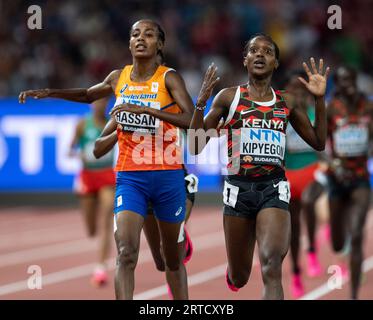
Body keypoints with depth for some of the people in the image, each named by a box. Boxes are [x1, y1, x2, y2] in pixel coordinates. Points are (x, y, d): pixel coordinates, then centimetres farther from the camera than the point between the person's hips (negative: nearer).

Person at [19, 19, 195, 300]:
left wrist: (144, 109, -28)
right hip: (130, 176, 2)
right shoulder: (119, 78, 6)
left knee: (173, 259, 10)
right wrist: (50, 93, 18)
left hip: (168, 176, -2)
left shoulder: (169, 78, -7)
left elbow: (191, 120, -22)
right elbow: (88, 95, 29)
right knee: (126, 253, -18)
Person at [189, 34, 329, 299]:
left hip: (274, 188, 0)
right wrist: (201, 103, -13)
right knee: (239, 279, 10)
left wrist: (320, 100, 3)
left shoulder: (286, 102, 9)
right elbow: (196, 148, 0)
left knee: (271, 266, -24)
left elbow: (318, 142, 14)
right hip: (239, 188, 0)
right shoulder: (229, 97, 3)